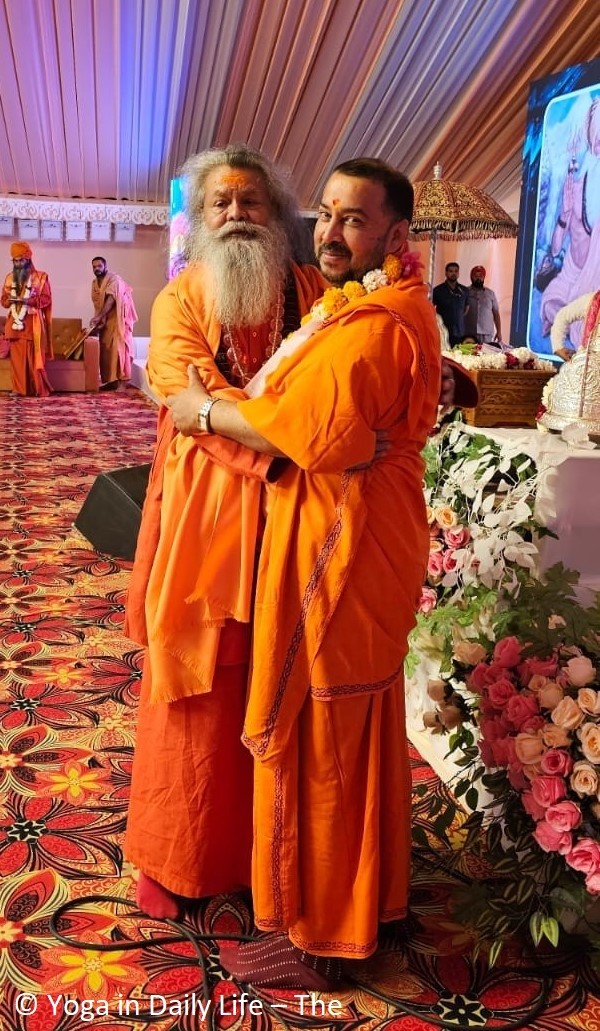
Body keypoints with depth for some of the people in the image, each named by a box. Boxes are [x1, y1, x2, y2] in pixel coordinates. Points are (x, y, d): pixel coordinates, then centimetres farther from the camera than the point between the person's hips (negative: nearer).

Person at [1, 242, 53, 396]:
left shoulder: (40, 277, 1)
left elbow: (46, 299, -4)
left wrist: (28, 301, -17)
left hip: (32, 323, -4)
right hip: (15, 322, 4)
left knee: (34, 357, -5)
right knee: (17, 357, 2)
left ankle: (39, 389, 1)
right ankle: (19, 388, 6)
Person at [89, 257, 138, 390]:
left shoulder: (114, 279, -13)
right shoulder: (94, 283, 11)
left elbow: (111, 299, -24)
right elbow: (97, 303, 3)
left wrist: (98, 317, -34)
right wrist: (99, 319, -16)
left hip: (116, 318, -7)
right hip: (105, 319, 7)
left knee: (114, 347, -12)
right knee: (105, 347, 6)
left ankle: (114, 379, -13)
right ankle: (108, 379, 11)